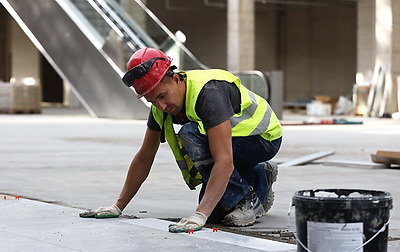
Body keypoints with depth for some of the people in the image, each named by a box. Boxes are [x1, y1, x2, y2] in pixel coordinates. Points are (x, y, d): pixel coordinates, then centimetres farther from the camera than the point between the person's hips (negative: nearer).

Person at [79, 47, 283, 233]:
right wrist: (118, 206, -2)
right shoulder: (161, 104, -10)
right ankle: (258, 178, 20)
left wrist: (199, 215, -48)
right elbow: (144, 158, 0)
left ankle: (249, 199, -17)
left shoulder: (208, 93, -35)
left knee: (191, 135, -30)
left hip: (264, 137, -8)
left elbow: (224, 162, -42)